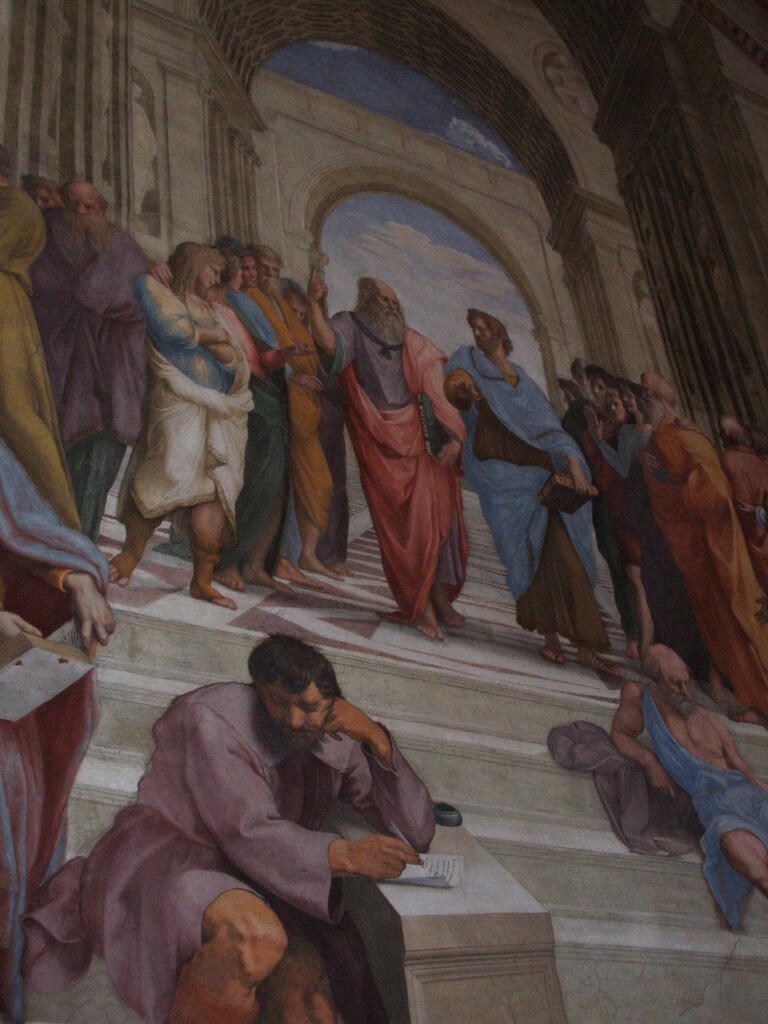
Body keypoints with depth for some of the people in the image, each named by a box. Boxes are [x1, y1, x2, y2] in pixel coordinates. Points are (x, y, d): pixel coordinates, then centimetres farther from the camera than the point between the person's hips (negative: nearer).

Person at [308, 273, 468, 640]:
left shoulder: (416, 345, 14)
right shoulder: (351, 327, 4)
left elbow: (437, 395, 9)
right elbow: (328, 342, -19)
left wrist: (454, 435, -3)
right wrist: (314, 304, -35)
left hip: (423, 443, 4)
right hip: (382, 447, -4)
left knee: (440, 516, 1)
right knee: (403, 524, -7)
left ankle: (439, 596, 16)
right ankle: (420, 605, 2)